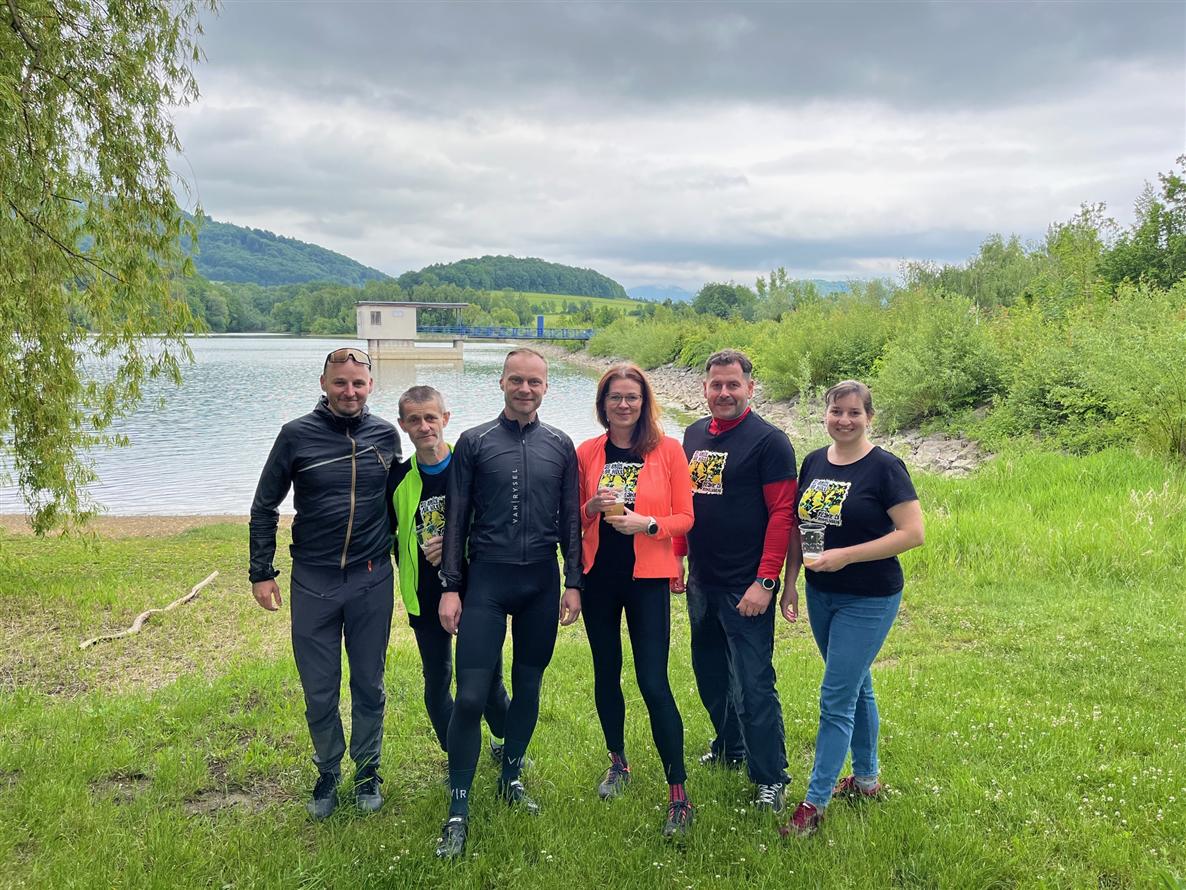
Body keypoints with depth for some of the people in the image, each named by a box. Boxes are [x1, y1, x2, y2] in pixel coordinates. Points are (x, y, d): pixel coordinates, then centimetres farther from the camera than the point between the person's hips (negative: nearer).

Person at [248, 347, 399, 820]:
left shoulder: (385, 435, 0)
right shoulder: (296, 435, -5)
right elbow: (264, 507, 2)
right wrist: (261, 573, -1)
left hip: (372, 581, 1)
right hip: (313, 582, -1)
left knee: (369, 685, 12)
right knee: (319, 691, 9)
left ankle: (367, 772, 31)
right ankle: (328, 773, 31)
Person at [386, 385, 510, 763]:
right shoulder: (397, 479, 0)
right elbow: (387, 535, 15)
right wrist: (408, 566, 6)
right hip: (425, 599, 2)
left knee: (488, 675, 8)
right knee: (437, 682, 10)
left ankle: (504, 743, 34)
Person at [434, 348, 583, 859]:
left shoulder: (560, 446, 6)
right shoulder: (474, 443, 1)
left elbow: (571, 520, 8)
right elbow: (457, 520, 1)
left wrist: (573, 583, 4)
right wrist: (450, 587, -2)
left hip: (542, 584, 2)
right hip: (486, 580, -2)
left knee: (528, 686, 12)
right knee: (471, 696, -6)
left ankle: (512, 778, 32)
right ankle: (458, 810, 6)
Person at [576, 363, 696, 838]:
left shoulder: (668, 450, -3)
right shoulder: (587, 453, 4)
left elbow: (685, 517, -3)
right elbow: (572, 519, 8)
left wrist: (648, 523, -20)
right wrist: (592, 507, -12)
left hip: (648, 578, -3)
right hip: (598, 577, 4)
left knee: (654, 683, -7)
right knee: (606, 674, 15)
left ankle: (679, 794, 3)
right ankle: (618, 762, 37)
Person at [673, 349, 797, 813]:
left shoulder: (768, 440, -11)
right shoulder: (694, 435, 9)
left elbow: (782, 514, -15)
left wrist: (765, 581, -20)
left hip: (745, 587, -7)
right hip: (701, 581, 7)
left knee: (753, 684, -2)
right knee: (709, 672, 19)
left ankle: (771, 778, 11)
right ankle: (729, 745, 39)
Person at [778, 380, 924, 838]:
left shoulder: (884, 468, -14)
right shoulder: (813, 463, 4)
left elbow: (912, 533, -18)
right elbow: (798, 526, 10)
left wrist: (847, 555, -22)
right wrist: (789, 583, 7)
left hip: (868, 601, -6)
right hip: (820, 594, 6)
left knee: (836, 698, -3)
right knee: (856, 687, 20)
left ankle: (815, 803, 7)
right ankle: (866, 779, 36)